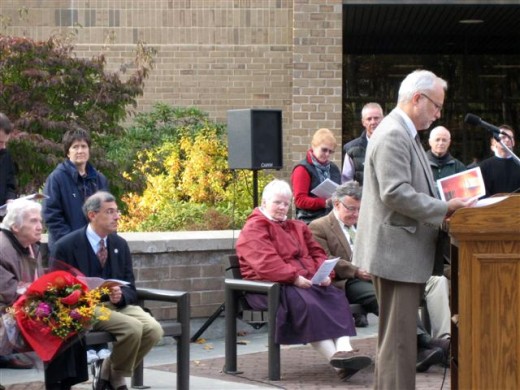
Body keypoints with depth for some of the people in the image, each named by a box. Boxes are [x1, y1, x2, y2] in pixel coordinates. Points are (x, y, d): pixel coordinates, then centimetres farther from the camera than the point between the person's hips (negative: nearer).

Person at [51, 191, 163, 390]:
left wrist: (120, 296, -14)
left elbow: (130, 288, 11)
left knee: (153, 329, -21)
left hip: (118, 304, 6)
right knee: (133, 328, -30)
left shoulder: (120, 244, 11)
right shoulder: (66, 246, -6)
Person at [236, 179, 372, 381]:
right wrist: (294, 277, -23)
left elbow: (317, 253, 20)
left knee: (336, 296, -22)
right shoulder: (253, 229, -1)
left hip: (306, 281, 7)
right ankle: (336, 359, -44)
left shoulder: (297, 227, 26)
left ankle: (343, 350, -42)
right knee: (307, 303, -35)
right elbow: (265, 262, -16)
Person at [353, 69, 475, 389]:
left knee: (400, 337, 17)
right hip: (397, 253, -11)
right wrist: (445, 209, -20)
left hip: (407, 254, 11)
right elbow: (395, 193, -25)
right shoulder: (392, 136, -17)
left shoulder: (406, 134, 17)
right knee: (398, 339, -8)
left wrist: (444, 205, 11)